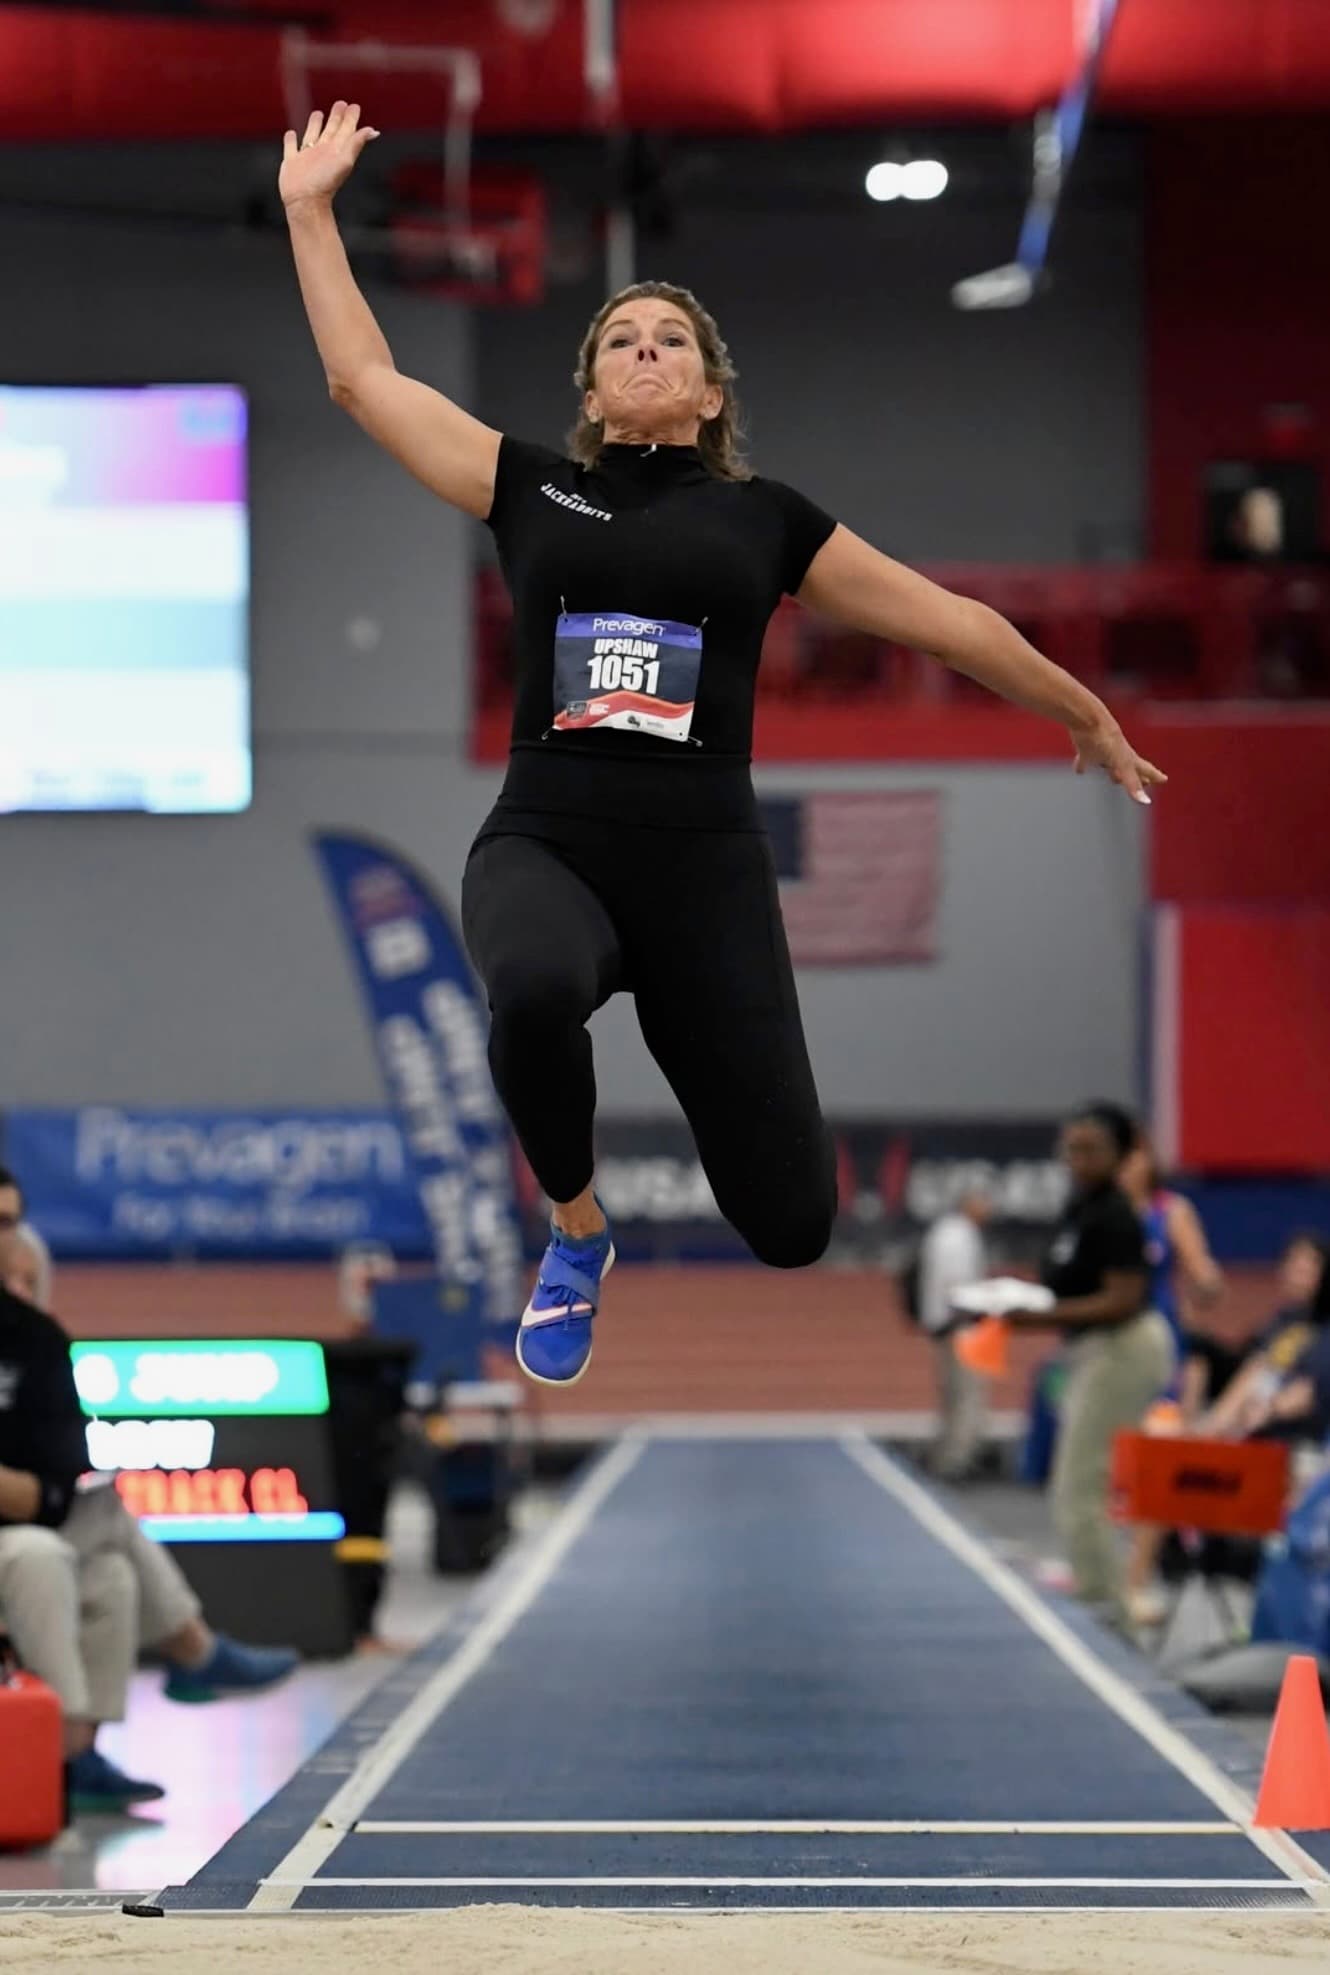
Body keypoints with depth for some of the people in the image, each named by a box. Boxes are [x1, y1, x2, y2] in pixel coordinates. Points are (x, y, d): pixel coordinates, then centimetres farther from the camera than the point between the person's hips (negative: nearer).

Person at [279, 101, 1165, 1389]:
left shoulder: (763, 517, 10)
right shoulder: (531, 489, 10)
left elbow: (946, 620, 18)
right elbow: (364, 379, 12)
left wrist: (1088, 716, 27)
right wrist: (310, 209, 12)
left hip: (704, 860, 1)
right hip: (545, 841, -1)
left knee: (791, 1225, -4)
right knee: (533, 990, -41)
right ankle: (577, 1233, -8)